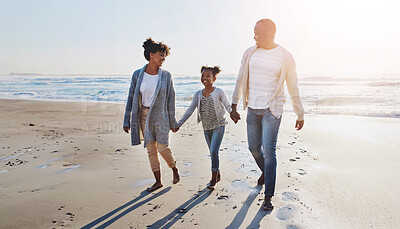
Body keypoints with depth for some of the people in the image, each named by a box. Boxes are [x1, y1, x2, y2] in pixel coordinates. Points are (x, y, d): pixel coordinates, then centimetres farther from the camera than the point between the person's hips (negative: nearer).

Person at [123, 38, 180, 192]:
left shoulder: (166, 76, -5)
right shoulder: (138, 74, -2)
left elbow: (171, 99, -1)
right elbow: (131, 97, 2)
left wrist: (172, 121, 0)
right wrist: (127, 120, 1)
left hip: (160, 115, -2)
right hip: (144, 115, 2)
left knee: (162, 147, -7)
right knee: (150, 149, 7)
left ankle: (175, 170, 24)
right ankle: (158, 181, 21)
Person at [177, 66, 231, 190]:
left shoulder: (219, 92, -7)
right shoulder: (198, 95, 3)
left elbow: (228, 106, -6)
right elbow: (189, 111, 5)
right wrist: (178, 124, 1)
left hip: (218, 126, -4)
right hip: (206, 128, 5)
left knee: (213, 152, -12)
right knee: (213, 153, 13)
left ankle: (213, 180, -1)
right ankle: (218, 175, 31)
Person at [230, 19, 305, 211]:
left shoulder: (285, 57, -4)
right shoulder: (250, 53, 4)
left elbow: (293, 88, 3)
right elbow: (240, 80, 11)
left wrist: (300, 115, 8)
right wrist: (234, 107, 12)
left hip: (272, 110, -4)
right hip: (252, 109, 4)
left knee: (269, 151, -9)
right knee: (254, 148, 12)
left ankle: (268, 197, 1)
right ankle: (265, 171, 44)